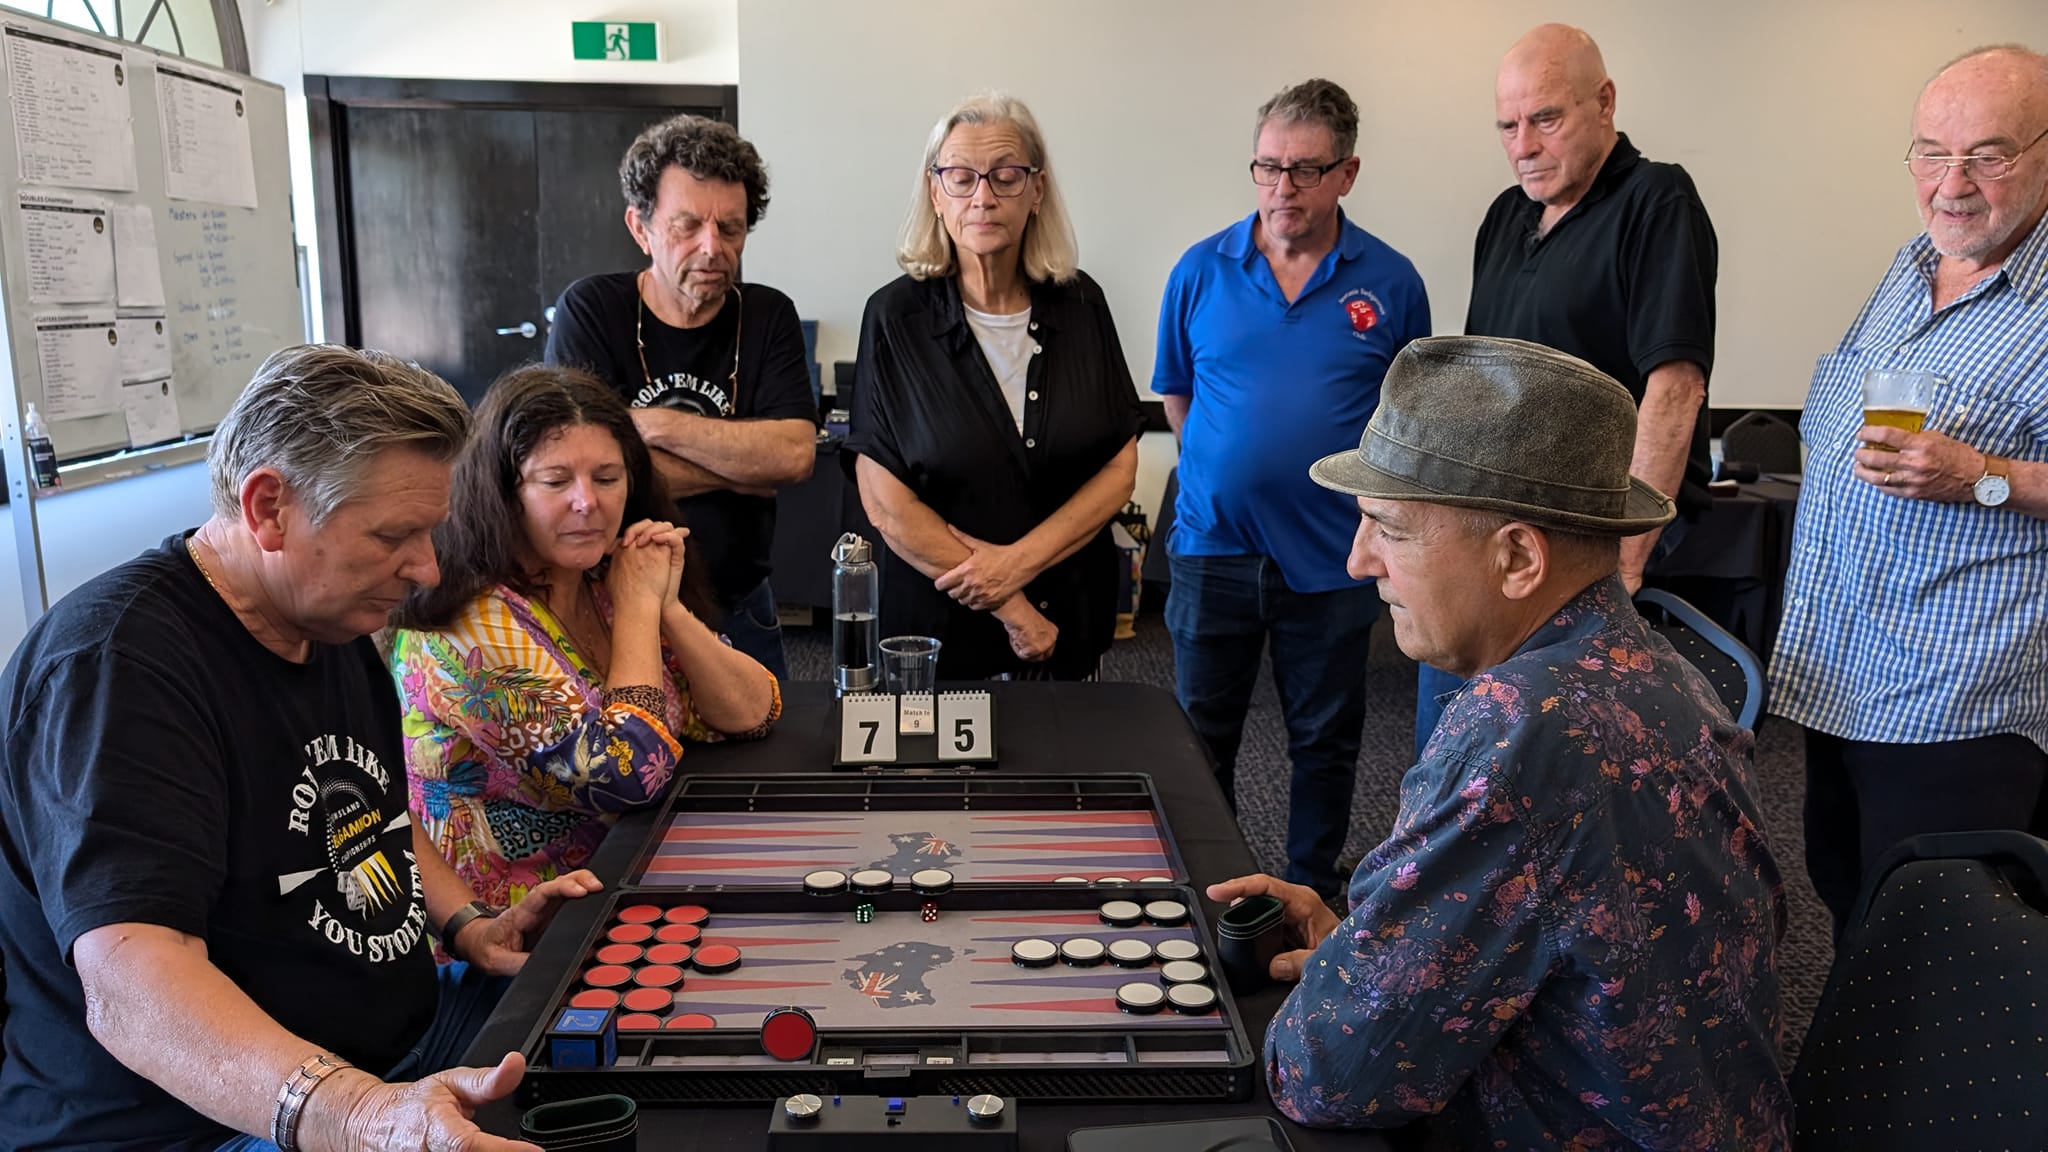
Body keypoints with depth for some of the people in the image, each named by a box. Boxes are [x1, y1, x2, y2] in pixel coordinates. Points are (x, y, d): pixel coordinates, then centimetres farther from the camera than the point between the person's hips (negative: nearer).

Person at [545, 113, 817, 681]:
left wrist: (654, 424, -19)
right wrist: (742, 464, -15)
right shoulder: (589, 311, -8)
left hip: (738, 611, 2)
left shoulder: (767, 315, -1)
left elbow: (796, 455, -16)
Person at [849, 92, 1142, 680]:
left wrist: (1020, 560, -15)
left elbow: (1120, 467, -1)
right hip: (938, 628, -2)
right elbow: (885, 503, -13)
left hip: (1071, 619, 3)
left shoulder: (1080, 305, -1)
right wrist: (1010, 610, -14)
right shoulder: (895, 316, -10)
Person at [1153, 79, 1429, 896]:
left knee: (1325, 741, 13)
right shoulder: (1201, 270, -1)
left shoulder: (1390, 282, -3)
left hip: (1332, 557, 0)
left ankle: (1312, 892, 32)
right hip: (1214, 545, 1)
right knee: (1201, 738, 12)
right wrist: (1234, 467, 6)